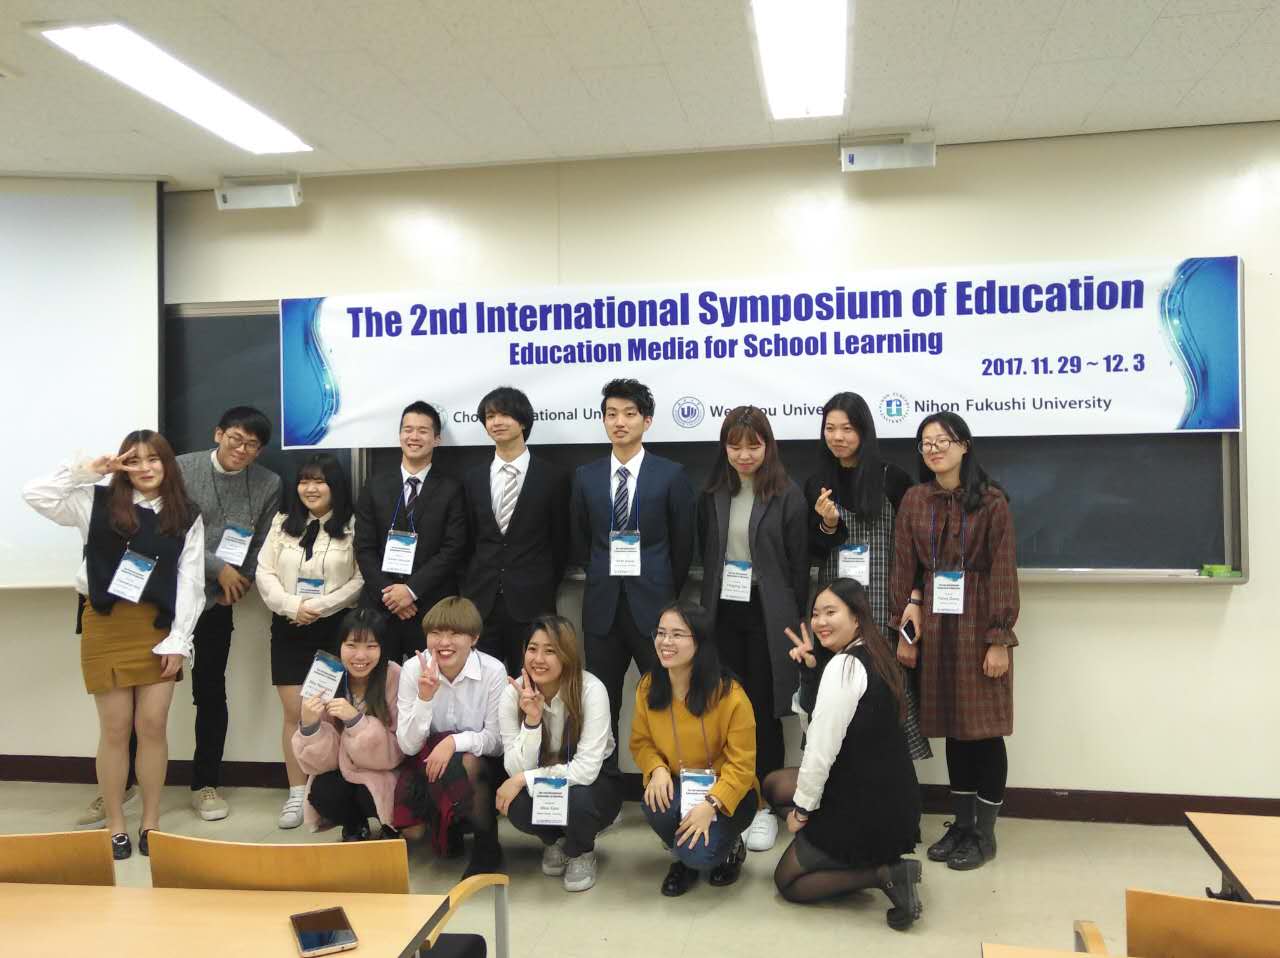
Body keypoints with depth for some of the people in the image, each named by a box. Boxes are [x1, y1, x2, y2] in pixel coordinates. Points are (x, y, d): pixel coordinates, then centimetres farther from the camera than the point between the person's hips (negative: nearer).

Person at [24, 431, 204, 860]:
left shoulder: (187, 516, 3)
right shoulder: (98, 502, 3)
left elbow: (190, 582, 0)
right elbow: (34, 494, -5)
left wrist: (178, 640, -5)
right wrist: (85, 471, -8)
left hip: (158, 628, 1)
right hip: (107, 626, -1)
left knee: (152, 726, 4)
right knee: (115, 729, 5)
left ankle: (150, 823, 19)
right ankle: (115, 827, 18)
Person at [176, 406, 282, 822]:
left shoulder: (268, 484, 1)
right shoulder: (182, 469, -6)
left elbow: (262, 548, 4)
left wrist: (237, 584, -8)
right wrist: (217, 568, -13)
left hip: (216, 602, 2)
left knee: (211, 694, 10)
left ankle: (205, 784, 23)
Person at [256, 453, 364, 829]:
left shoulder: (352, 527, -2)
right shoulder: (282, 523, 10)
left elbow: (361, 580, -7)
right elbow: (264, 573, 4)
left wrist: (320, 607, -15)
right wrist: (292, 605, -11)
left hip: (334, 629, -3)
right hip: (289, 629, 3)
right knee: (294, 713, 4)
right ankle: (296, 794, 12)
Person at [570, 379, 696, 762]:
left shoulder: (671, 475, -4)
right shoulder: (586, 476, 5)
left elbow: (683, 544, 2)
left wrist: (667, 593, 8)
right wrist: (606, 580, 13)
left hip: (653, 605, -3)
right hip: (602, 606, 3)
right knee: (601, 702, 10)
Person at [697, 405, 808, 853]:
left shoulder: (787, 496, -5)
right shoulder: (713, 494, 6)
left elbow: (799, 564, -3)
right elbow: (705, 553, 11)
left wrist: (792, 620, -3)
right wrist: (708, 606, 8)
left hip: (767, 615, -3)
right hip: (723, 613, 3)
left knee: (764, 710, 4)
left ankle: (763, 806, 16)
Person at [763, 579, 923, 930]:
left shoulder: (844, 665, -22)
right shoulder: (876, 656, 6)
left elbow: (821, 749, -22)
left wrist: (802, 809, -8)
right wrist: (810, 669, 1)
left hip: (867, 810, -9)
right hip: (890, 798, 9)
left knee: (787, 880, 9)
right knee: (773, 785, 22)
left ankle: (884, 875, -3)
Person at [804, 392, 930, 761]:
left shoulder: (893, 479, -1)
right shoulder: (817, 484, 8)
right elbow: (813, 552, 9)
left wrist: (913, 595, -7)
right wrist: (828, 524, -10)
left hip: (883, 602, -2)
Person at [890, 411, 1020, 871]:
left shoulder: (991, 501, -5)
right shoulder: (914, 500, 6)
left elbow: (1003, 572, -8)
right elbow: (904, 568, 7)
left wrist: (999, 639, -12)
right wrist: (905, 629, 4)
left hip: (977, 625, -3)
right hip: (934, 625, 4)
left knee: (985, 728, 2)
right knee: (953, 727, 11)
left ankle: (985, 833, 15)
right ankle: (961, 824, 23)